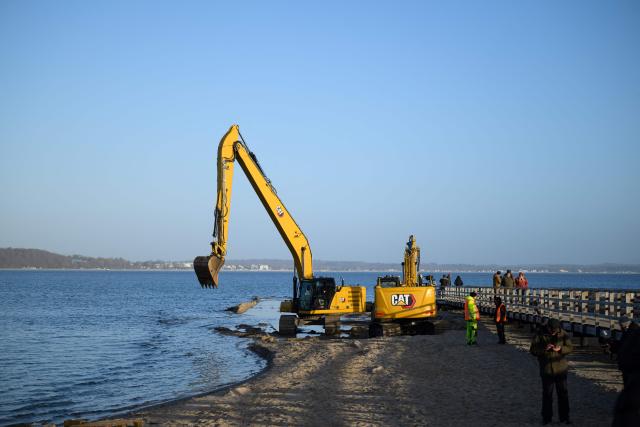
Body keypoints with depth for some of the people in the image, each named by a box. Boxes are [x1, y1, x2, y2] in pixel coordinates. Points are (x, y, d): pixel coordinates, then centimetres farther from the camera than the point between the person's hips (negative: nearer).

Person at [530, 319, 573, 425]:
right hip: (546, 370, -2)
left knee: (563, 393, 8)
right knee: (547, 394, 6)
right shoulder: (540, 335, -9)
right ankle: (546, 417, 18)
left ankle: (564, 417, 20)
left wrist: (560, 349, -19)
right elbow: (532, 350, -9)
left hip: (561, 369, 2)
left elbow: (570, 347, 1)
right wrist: (544, 349, -26)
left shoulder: (563, 334, -4)